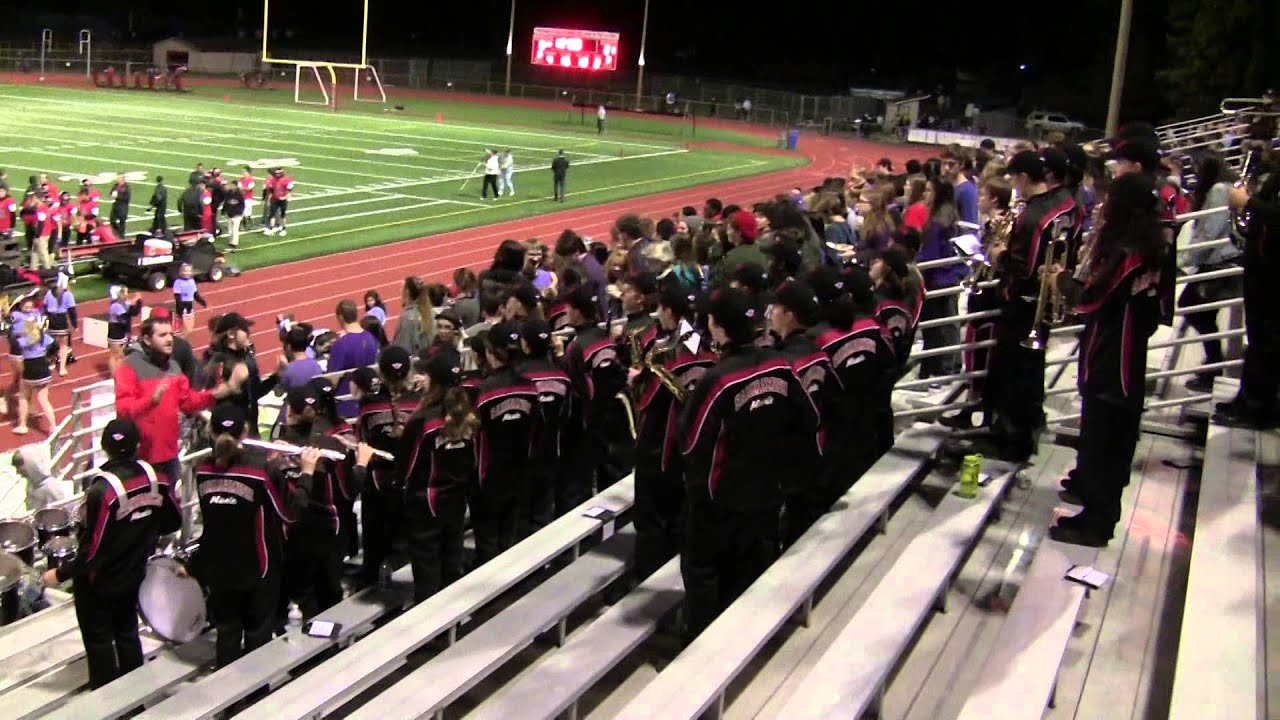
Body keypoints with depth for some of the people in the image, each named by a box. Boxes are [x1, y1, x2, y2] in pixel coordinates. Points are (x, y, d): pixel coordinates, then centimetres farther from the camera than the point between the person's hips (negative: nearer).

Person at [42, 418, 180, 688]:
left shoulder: (102, 490, -29)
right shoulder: (155, 477, -13)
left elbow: (92, 549, -25)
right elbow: (173, 522, 0)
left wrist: (61, 574, -13)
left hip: (98, 582, -5)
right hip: (133, 574, 6)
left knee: (98, 641, 13)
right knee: (127, 633, 23)